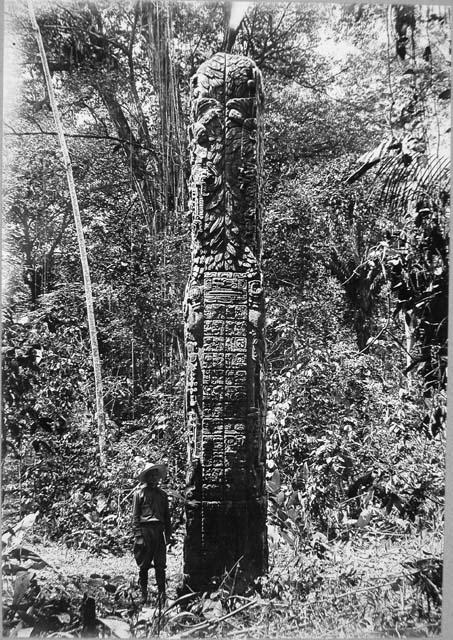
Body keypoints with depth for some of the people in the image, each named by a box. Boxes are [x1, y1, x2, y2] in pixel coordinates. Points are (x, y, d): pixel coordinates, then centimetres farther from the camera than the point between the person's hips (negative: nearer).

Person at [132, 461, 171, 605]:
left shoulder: (162, 494, 17)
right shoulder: (139, 493, 4)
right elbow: (135, 516, 0)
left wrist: (168, 534, 10)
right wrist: (138, 535, -8)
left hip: (159, 531, 3)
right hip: (145, 530, -3)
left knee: (160, 565, 0)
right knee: (144, 565, 2)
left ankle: (161, 593, 4)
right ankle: (143, 594, 12)